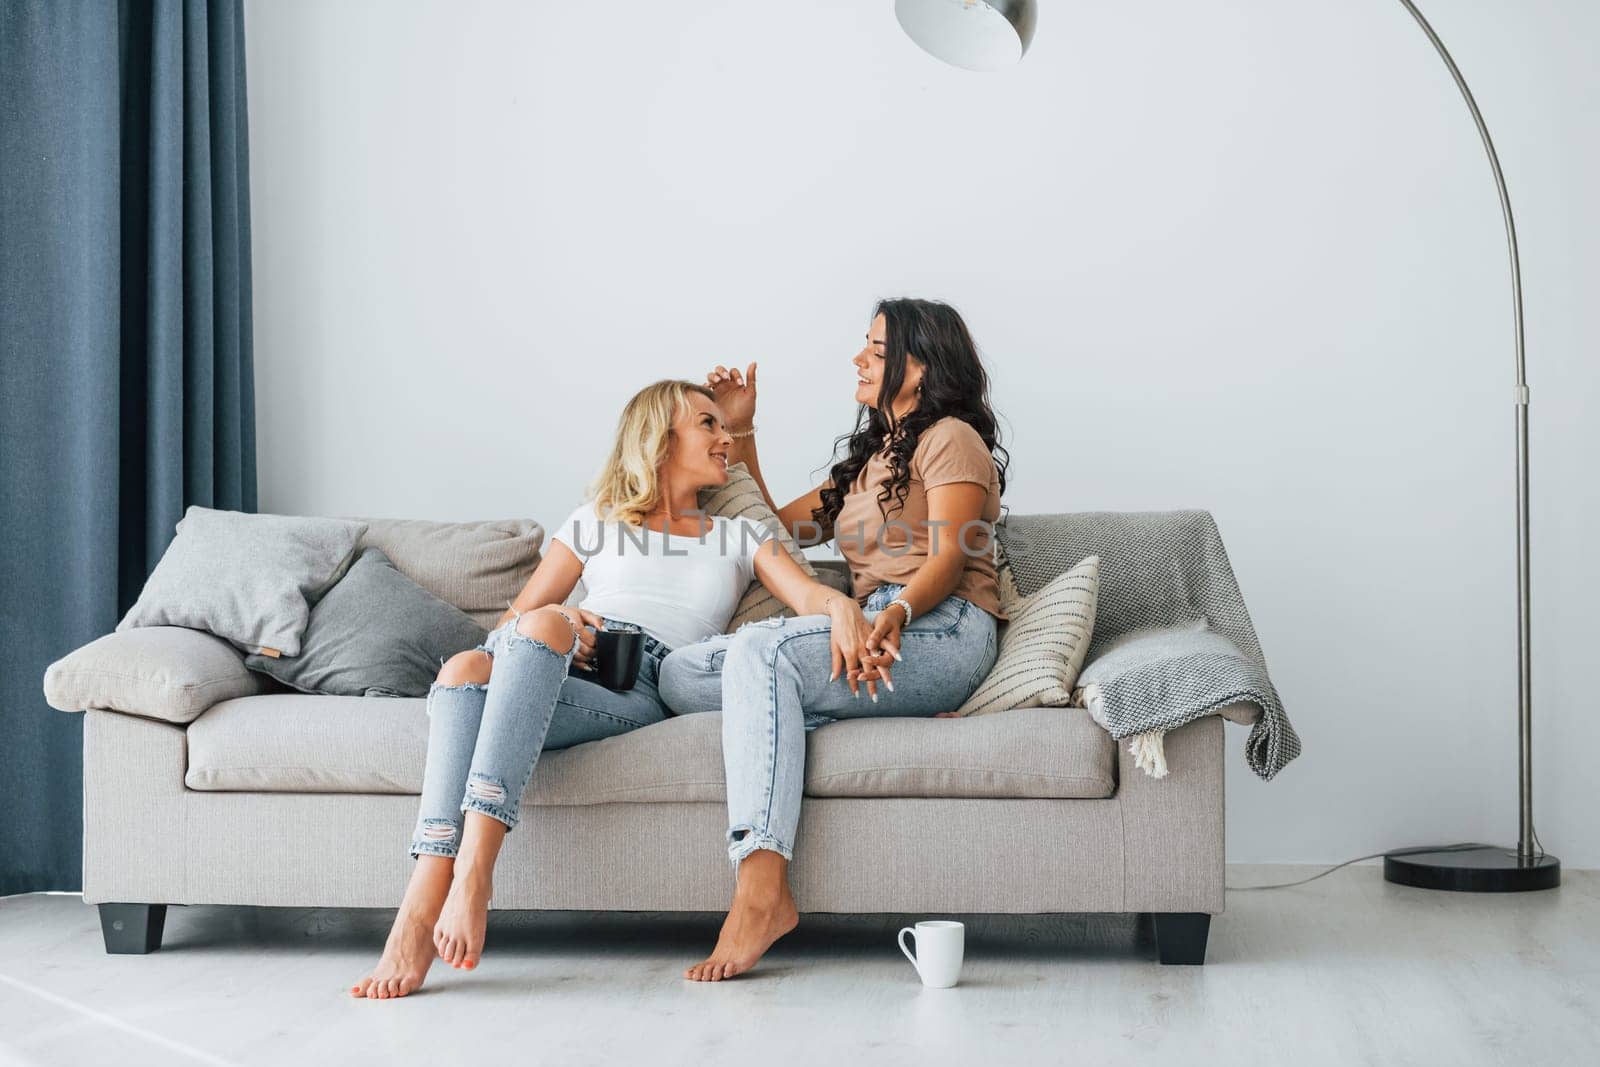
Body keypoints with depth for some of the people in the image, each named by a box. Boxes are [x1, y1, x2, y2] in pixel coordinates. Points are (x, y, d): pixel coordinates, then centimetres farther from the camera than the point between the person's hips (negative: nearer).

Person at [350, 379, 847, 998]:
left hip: (644, 692, -1)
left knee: (541, 626, -35)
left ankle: (472, 873, -49)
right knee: (466, 668, -35)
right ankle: (418, 916, -47)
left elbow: (812, 597, 8)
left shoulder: (739, 539, 27)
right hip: (556, 671, 2)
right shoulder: (595, 523, 28)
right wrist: (560, 626, -5)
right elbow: (512, 620, 19)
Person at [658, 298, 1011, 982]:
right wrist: (739, 432, 29)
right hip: (870, 630, 8)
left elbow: (949, 559, -9)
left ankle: (762, 890, -48)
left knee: (759, 650, -34)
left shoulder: (951, 438, 6)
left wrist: (897, 612, -30)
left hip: (942, 631, -8)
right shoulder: (868, 460, 33)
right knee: (679, 673, -14)